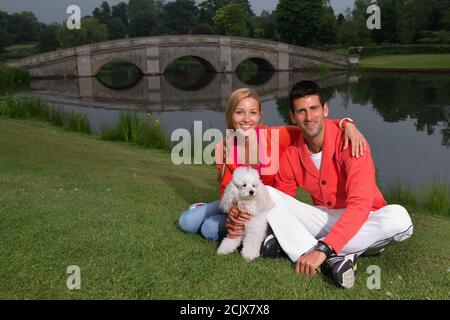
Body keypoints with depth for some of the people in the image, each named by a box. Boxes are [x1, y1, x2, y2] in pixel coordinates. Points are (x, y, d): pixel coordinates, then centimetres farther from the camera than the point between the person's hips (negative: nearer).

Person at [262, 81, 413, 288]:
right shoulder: (290, 156, -6)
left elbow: (360, 205, -31)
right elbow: (278, 203, 3)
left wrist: (323, 249, -41)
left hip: (361, 222, -3)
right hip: (325, 220, 4)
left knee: (398, 217, -36)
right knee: (266, 194, -16)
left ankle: (291, 243, -31)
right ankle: (333, 261, -35)